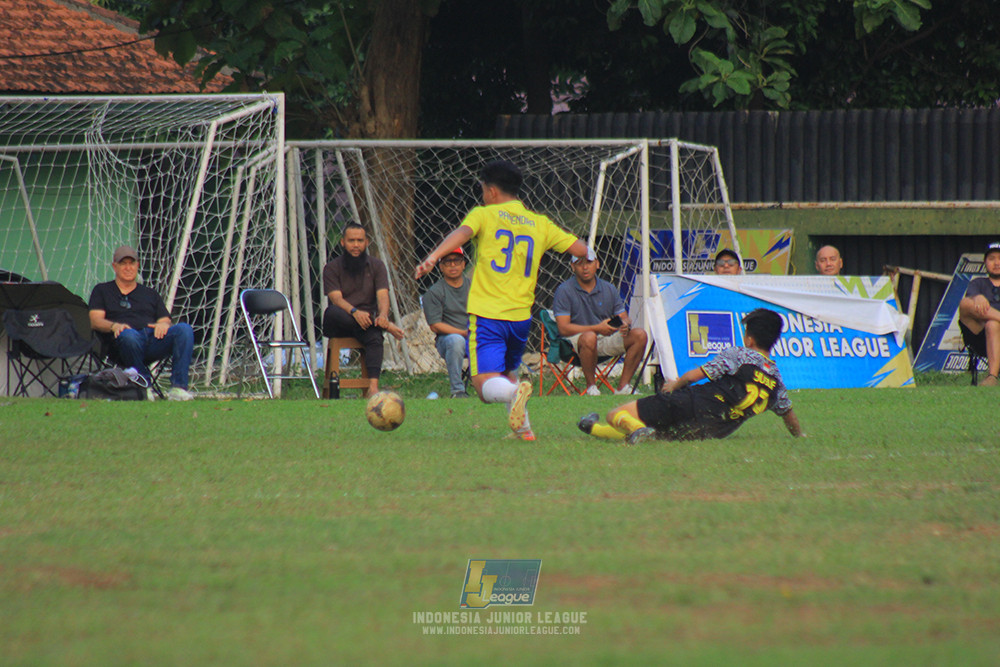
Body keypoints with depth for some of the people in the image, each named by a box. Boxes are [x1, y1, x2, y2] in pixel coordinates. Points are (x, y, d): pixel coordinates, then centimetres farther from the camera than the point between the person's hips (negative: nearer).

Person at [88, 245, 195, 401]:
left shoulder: (151, 294, 32)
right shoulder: (102, 290, 24)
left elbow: (165, 321, 20)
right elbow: (95, 321, 9)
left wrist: (164, 324, -7)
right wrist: (114, 326, -13)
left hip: (154, 338, 3)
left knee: (184, 329, -27)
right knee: (128, 334, -41)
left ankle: (178, 387, -35)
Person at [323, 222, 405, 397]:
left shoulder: (376, 265, 9)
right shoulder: (332, 268, 4)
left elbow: (382, 295, -5)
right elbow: (336, 298, -12)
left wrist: (383, 314, -28)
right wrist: (355, 312, -33)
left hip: (367, 318, 0)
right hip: (339, 325, 0)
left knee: (374, 336, -35)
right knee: (332, 312, -36)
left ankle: (373, 387, -48)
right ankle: (385, 326, -30)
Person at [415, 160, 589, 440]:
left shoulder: (484, 214, 2)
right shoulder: (540, 223, 12)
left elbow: (461, 233, -19)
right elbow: (581, 249, 13)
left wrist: (432, 257, -33)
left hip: (487, 314, -5)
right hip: (521, 317, 5)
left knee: (486, 385, -11)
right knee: (507, 372, 29)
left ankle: (514, 392, -42)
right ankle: (523, 428, 17)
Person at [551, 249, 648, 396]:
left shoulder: (609, 289, 10)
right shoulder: (564, 291, -6)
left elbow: (624, 317, 11)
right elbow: (563, 328, -14)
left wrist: (625, 325, -17)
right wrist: (597, 328, -23)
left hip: (606, 339, 5)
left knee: (639, 335, -16)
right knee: (589, 337, -40)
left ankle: (622, 387, -13)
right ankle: (591, 387, -22)